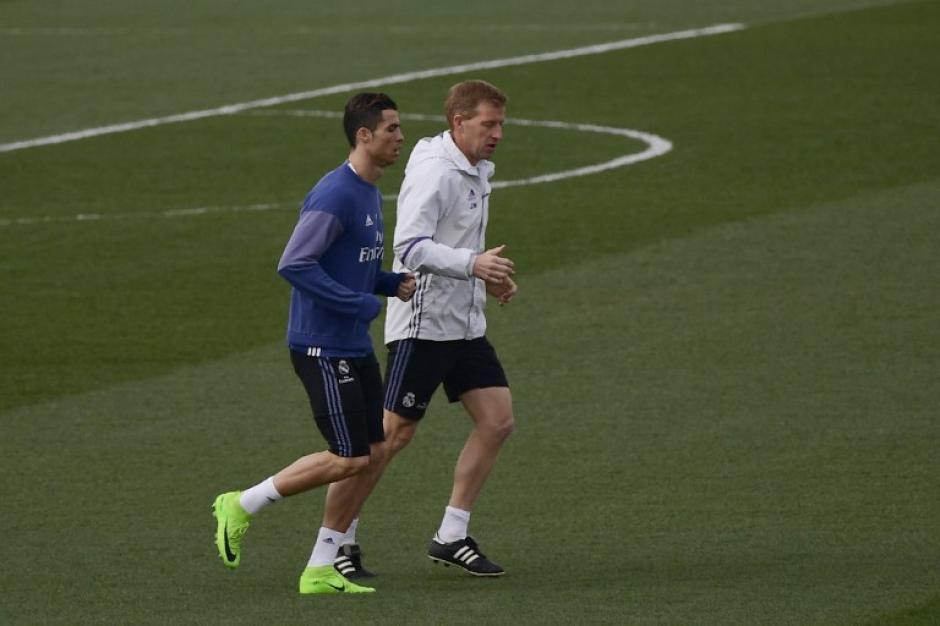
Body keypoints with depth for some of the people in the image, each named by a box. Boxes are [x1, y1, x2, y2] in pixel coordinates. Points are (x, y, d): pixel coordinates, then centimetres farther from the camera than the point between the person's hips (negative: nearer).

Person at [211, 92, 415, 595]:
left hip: (354, 347, 10)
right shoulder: (335, 195, -18)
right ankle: (241, 507, 5)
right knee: (348, 458, -8)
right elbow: (293, 264, -24)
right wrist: (358, 303, -22)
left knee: (370, 453, 6)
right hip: (321, 346, -10)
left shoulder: (370, 195, 13)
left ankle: (321, 570, 12)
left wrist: (393, 283, 6)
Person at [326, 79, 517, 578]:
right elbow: (410, 246, -28)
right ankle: (336, 541, 3)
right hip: (422, 323, -9)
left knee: (497, 420, 3)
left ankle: (451, 537, 9)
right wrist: (472, 264, -38)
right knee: (393, 433, -7)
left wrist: (489, 277, 11)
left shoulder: (476, 171, 13)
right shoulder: (434, 171, -17)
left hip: (465, 325, 9)